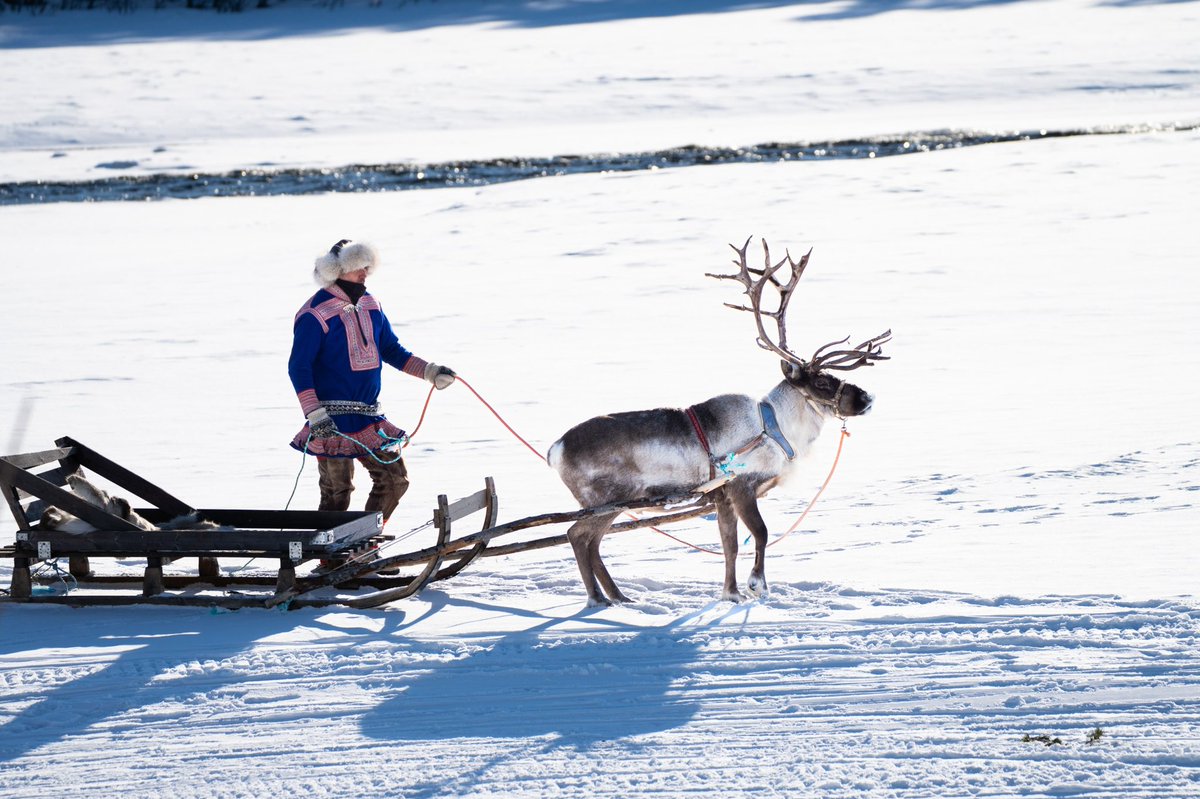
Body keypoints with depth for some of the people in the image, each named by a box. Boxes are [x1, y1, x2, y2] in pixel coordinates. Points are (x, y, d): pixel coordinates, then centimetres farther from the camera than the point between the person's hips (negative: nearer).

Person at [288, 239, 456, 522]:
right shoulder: (316, 314, -13)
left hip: (368, 419, 7)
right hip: (333, 423, -7)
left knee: (395, 479, 8)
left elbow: (391, 350, 21)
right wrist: (315, 415, -22)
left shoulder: (369, 305, 11)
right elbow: (298, 368, -14)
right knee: (337, 493, -5)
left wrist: (429, 371, 9)